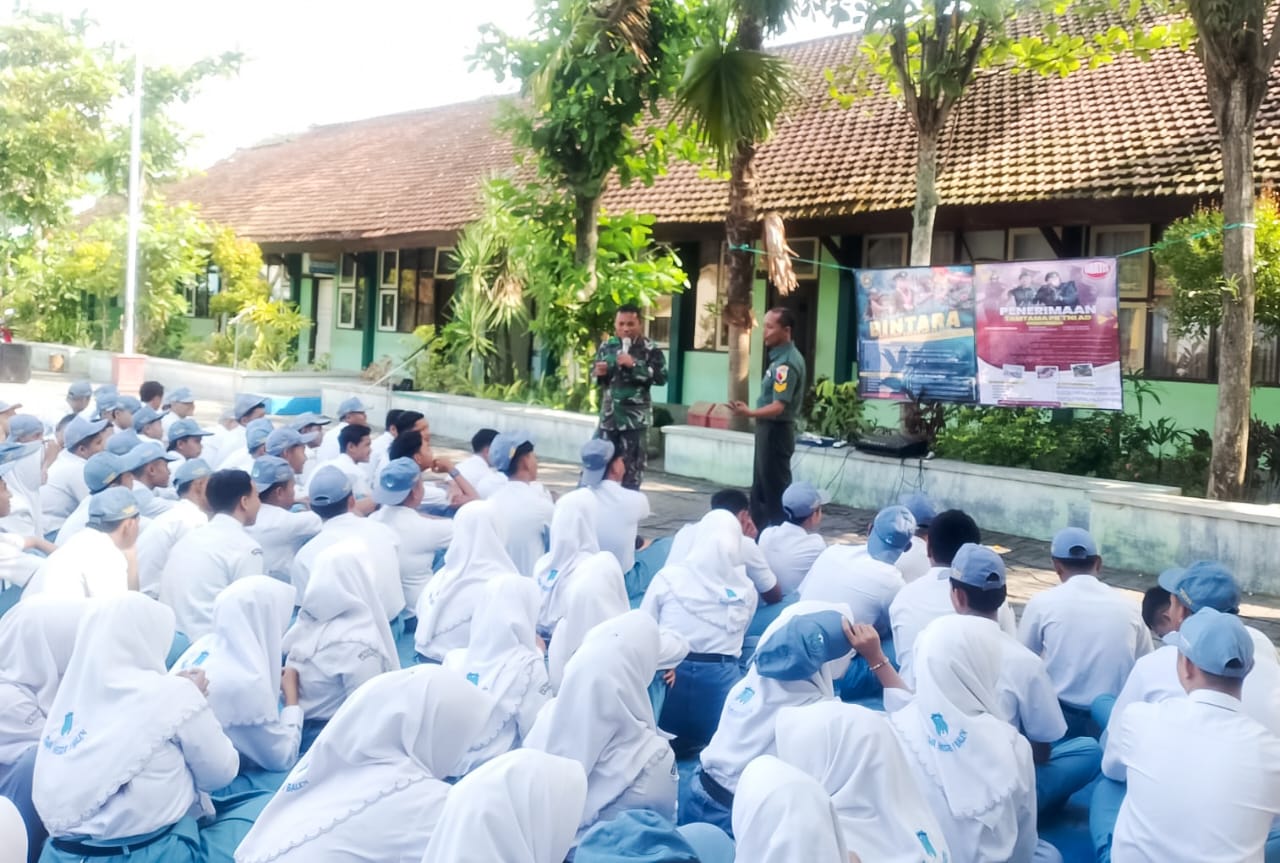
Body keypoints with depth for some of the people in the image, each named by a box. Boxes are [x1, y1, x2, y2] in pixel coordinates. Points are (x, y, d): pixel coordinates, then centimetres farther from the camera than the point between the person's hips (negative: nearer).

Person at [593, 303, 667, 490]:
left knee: (631, 466, 1)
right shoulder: (607, 347, 7)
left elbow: (661, 377, -16)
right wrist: (600, 374, -6)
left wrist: (634, 364, -20)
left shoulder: (650, 349, -6)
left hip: (635, 417, -4)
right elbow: (598, 379, 18)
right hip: (609, 415, 4)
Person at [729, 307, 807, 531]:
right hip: (769, 429, 10)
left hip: (776, 431, -10)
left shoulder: (786, 363, -21)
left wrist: (750, 413, -42)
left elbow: (778, 406, -29)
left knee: (776, 491, -3)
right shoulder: (781, 357, 11)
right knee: (761, 490, 16)